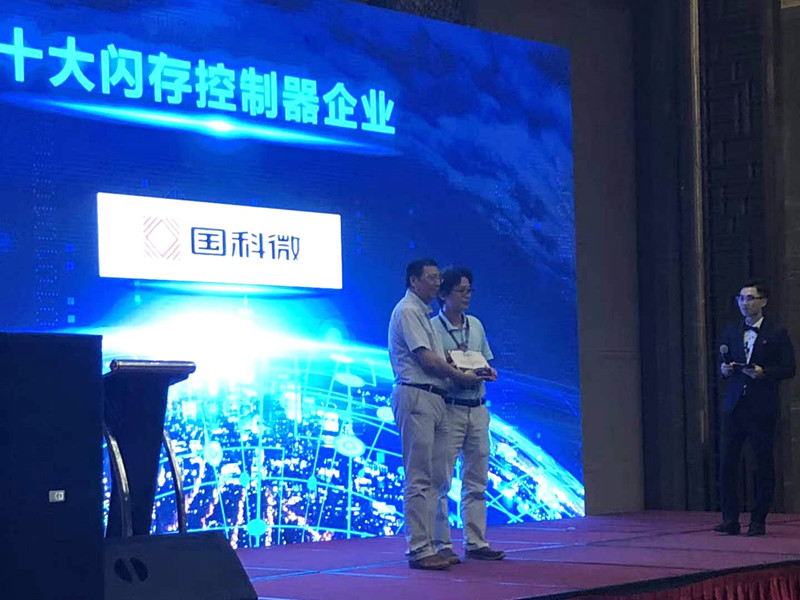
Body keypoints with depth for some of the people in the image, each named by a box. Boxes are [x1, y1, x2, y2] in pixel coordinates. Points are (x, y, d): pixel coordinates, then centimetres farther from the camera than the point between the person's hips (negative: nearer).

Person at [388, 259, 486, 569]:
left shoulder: (422, 313, 23)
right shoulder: (407, 311, -8)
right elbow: (427, 360, -14)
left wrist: (481, 372, 12)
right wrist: (461, 377, -4)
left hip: (433, 398, 10)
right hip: (415, 397, -10)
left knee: (434, 476, 10)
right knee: (419, 478, -10)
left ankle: (428, 545, 13)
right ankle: (419, 549, -9)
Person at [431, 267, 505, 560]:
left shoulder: (476, 325, 14)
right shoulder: (432, 327, -5)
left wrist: (488, 372, -2)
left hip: (477, 408, 7)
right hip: (448, 408, -6)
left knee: (476, 480, 9)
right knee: (441, 479, -5)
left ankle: (475, 542, 15)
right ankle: (442, 544, 0)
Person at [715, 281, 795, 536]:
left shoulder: (777, 333, 0)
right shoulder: (731, 332, 14)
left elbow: (788, 369, -3)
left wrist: (763, 372, -17)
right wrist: (725, 369, -2)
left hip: (762, 408, -4)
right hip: (734, 406, 4)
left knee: (764, 465, 2)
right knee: (726, 462, -4)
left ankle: (758, 521, 10)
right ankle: (730, 520, 1)